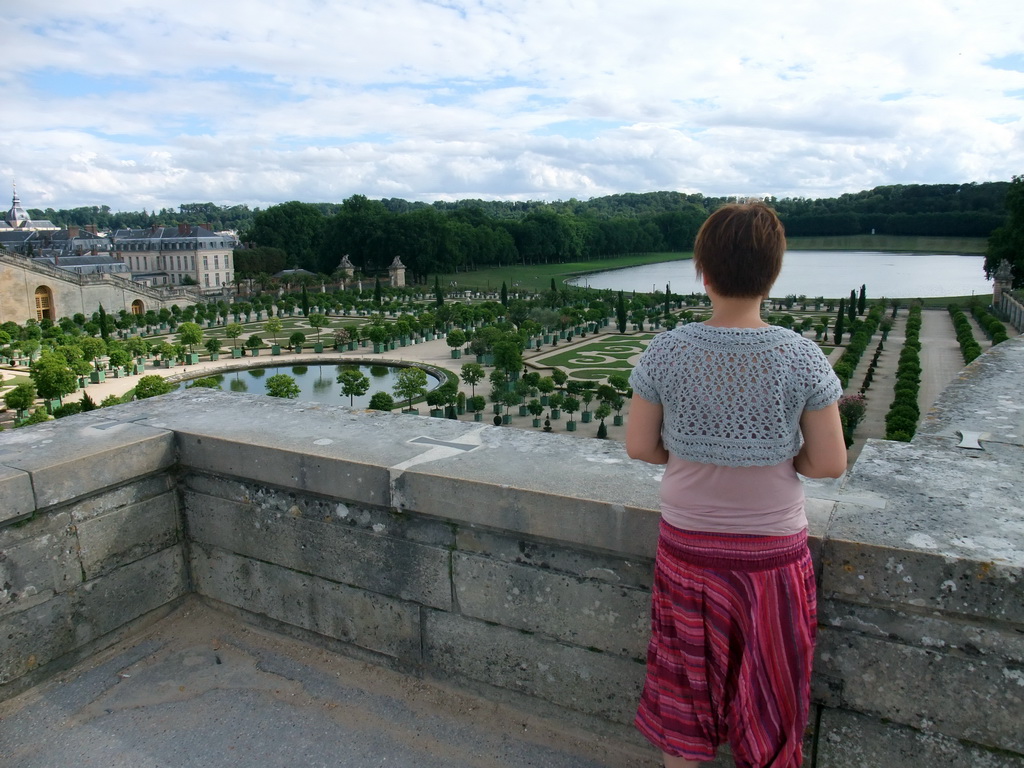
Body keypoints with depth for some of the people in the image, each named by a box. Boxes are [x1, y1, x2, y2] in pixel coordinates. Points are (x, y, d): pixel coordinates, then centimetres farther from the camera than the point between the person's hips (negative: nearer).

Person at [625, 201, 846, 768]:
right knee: (769, 694, 22)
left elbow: (638, 447, -8)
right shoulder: (802, 358, -17)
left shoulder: (665, 353, -15)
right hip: (772, 551, 0)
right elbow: (830, 463, -11)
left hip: (686, 546, 1)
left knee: (685, 684, 21)